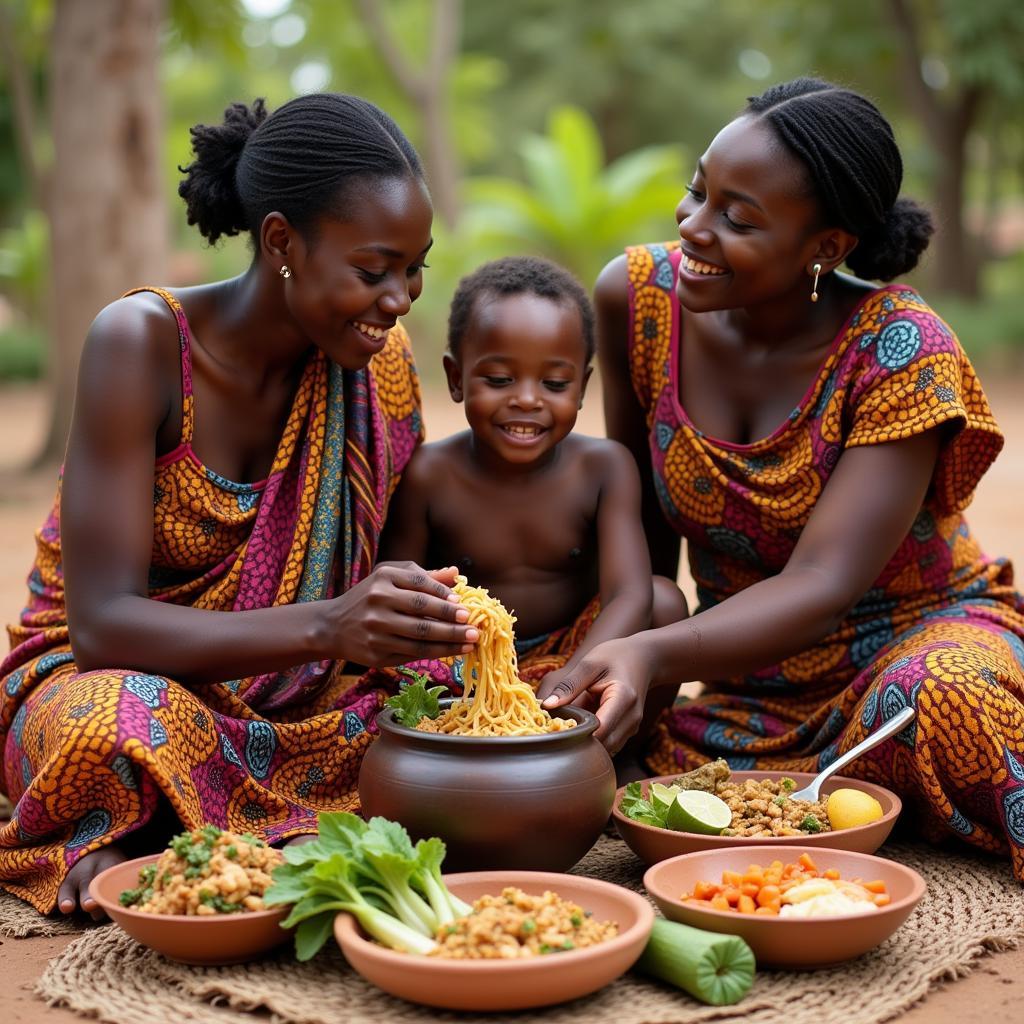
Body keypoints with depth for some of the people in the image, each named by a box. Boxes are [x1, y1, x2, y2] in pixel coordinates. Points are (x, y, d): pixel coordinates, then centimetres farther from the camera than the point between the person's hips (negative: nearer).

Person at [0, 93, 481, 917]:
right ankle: (113, 849, -7)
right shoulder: (144, 340, -20)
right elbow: (103, 622, -26)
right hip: (98, 674, -5)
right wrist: (324, 626, -41)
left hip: (288, 699, 5)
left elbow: (391, 575, 1)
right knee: (130, 727, -40)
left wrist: (434, 627, -24)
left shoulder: (380, 356, -6)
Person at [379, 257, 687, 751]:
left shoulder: (602, 467, -10)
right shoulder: (428, 475, -11)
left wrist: (572, 676, -44)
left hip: (569, 658, 1)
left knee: (665, 601, -22)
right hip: (461, 669, 0)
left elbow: (631, 594, -22)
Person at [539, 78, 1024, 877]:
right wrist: (626, 661, -4)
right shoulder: (641, 296, -9)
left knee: (936, 698, -41)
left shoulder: (900, 351, -20)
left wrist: (658, 655, -43)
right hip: (748, 677, 6)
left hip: (919, 632, -6)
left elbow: (823, 586, -27)